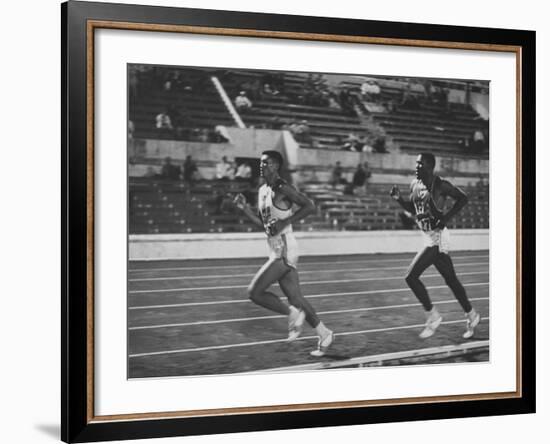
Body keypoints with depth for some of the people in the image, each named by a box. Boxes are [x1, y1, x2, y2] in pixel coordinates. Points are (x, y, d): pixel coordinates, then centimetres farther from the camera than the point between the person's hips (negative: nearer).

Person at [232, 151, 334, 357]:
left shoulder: (283, 189, -13)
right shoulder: (262, 191, 14)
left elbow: (310, 206, -19)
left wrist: (285, 222, -21)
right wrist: (244, 208, 10)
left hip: (285, 250, -9)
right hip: (276, 250, 9)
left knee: (254, 292, -11)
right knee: (294, 297, 11)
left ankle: (292, 313, 4)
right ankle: (324, 334, 20)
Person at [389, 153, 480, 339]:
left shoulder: (440, 185, -15)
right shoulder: (415, 184, 9)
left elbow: (463, 198, -10)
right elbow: (413, 208, 21)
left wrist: (446, 217, -16)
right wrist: (399, 199, 3)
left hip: (437, 237, -8)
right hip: (429, 237, 8)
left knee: (411, 276, -12)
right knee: (450, 280, 16)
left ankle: (432, 315, 1)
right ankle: (471, 315, 29)